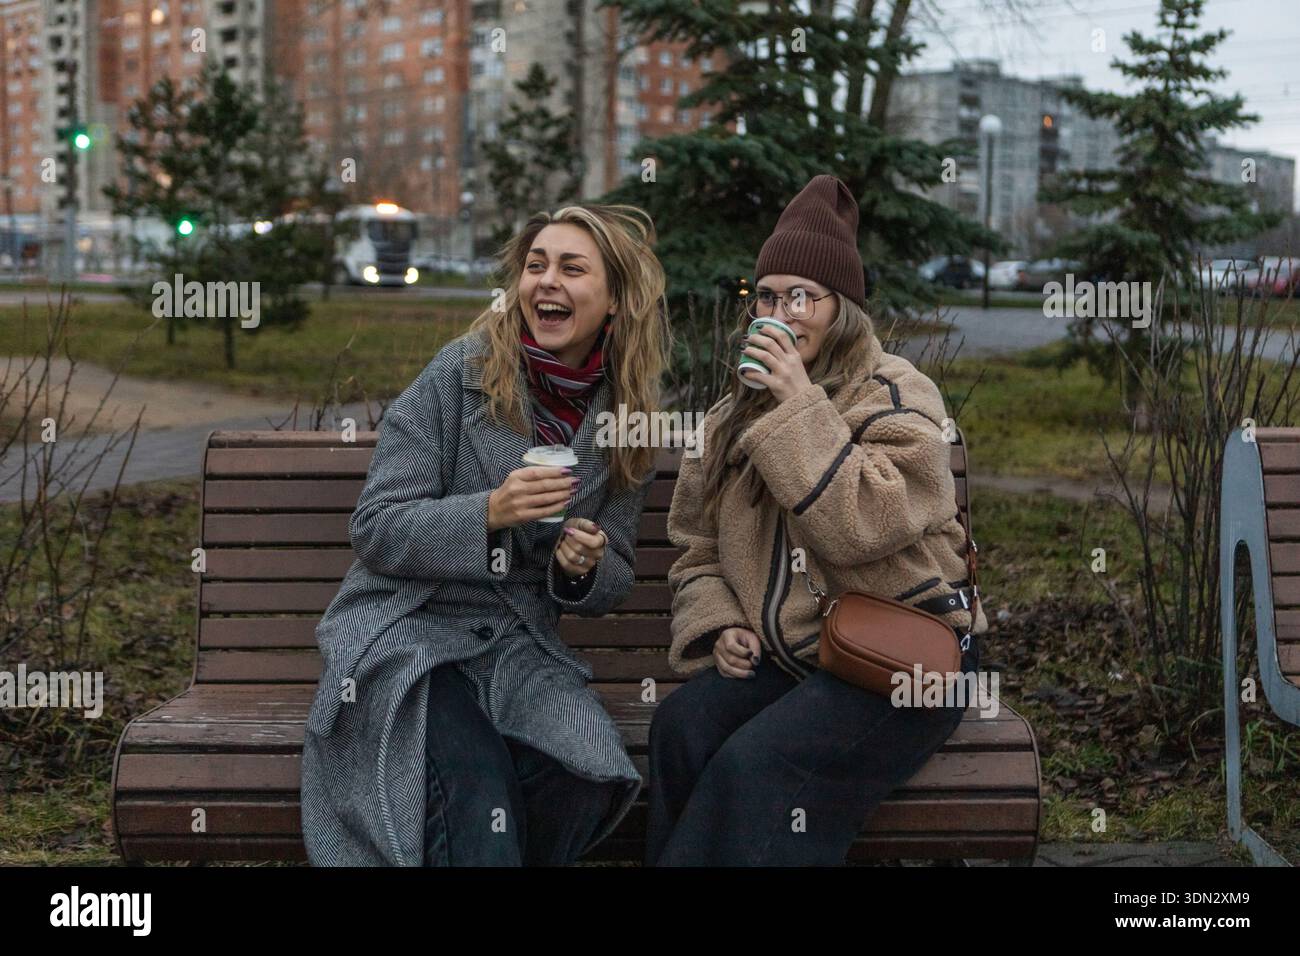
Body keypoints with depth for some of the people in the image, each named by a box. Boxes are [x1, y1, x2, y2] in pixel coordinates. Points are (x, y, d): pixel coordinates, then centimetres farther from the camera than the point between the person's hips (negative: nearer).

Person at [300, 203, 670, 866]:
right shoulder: (462, 371, -6)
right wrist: (491, 512, -23)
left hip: (516, 644, 4)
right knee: (476, 788, -34)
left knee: (590, 773, -27)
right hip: (406, 630, -4)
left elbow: (613, 582, 15)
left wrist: (585, 569, -10)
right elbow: (374, 530, -7)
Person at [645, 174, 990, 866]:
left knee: (757, 763, -30)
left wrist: (800, 408, -19)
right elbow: (698, 550, 19)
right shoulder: (732, 418, 16)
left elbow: (861, 524, -20)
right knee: (679, 726, -26)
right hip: (778, 658, 5)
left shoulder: (896, 396, -3)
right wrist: (715, 624, 0)